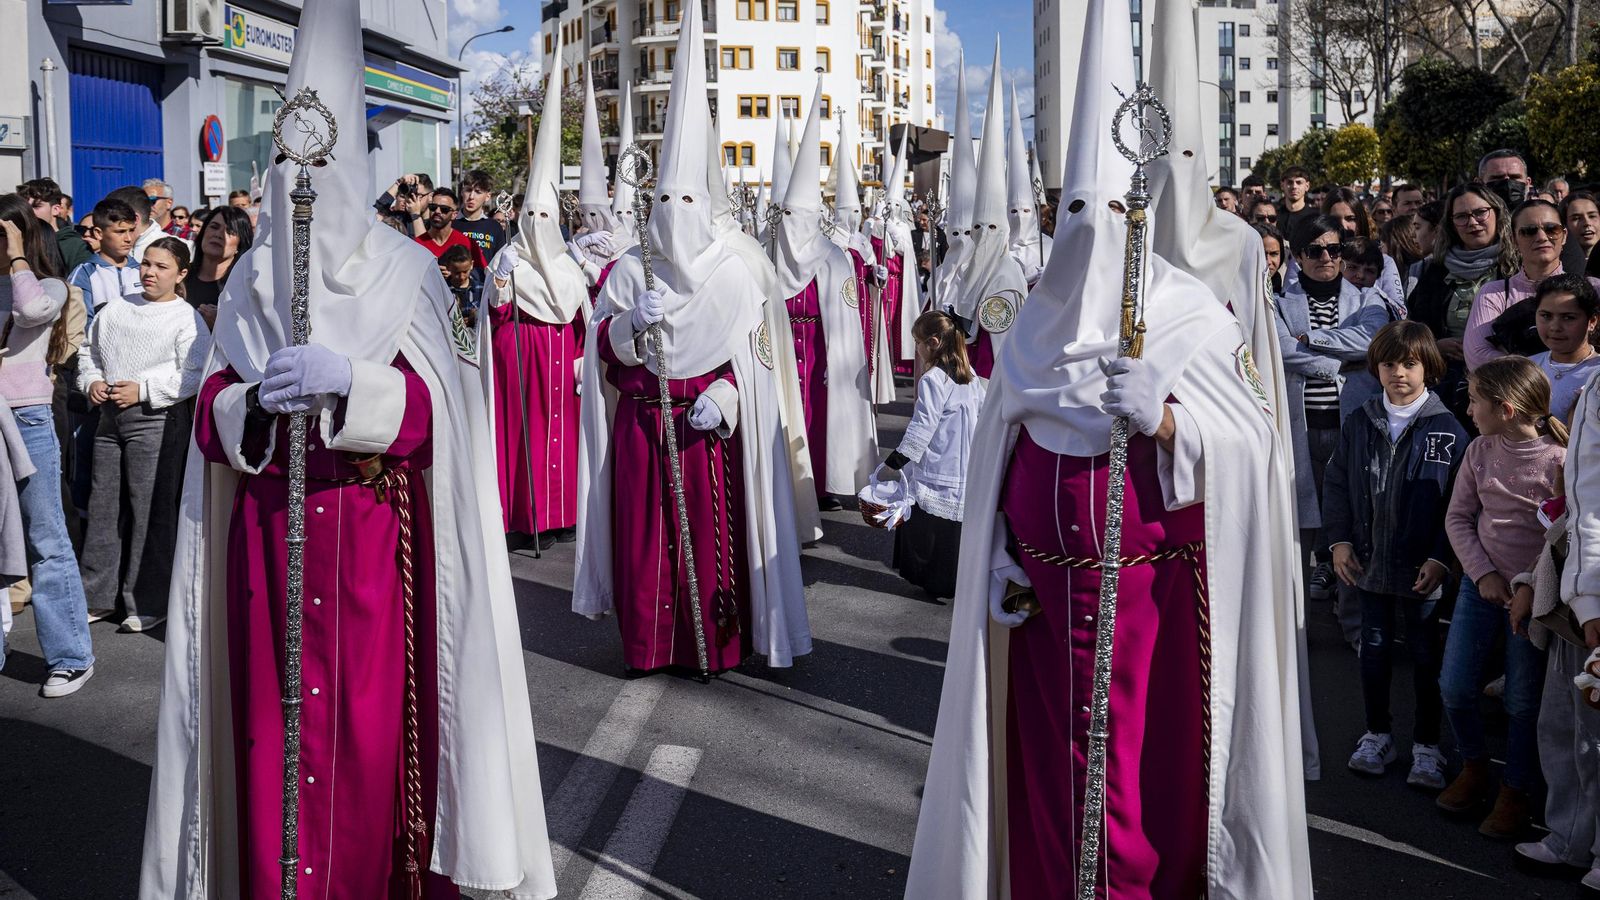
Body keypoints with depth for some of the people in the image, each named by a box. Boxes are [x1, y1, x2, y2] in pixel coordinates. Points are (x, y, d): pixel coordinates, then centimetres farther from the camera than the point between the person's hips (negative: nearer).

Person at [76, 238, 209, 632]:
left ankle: (149, 604, 5)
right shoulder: (116, 310, 14)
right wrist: (91, 381, 4)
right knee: (104, 506, 11)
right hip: (110, 417, 7)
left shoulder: (187, 318, -4)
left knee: (152, 511, -3)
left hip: (157, 420, -6)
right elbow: (90, 350, 23)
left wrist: (144, 389, -17)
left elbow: (194, 374, -13)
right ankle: (98, 596, 22)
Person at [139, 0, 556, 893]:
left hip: (379, 543, -2)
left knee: (376, 721, -2)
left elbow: (433, 408, -6)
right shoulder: (250, 281, 11)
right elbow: (212, 415, 8)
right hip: (268, 539, 3)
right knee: (274, 724, 2)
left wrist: (346, 380, -23)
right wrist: (259, 402, -14)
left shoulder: (407, 273, 1)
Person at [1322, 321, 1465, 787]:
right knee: (1374, 647, 13)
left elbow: (1457, 502, -8)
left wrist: (1441, 558, -12)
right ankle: (1378, 734, 28)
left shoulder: (1447, 429, -8)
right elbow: (1336, 484, 8)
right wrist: (1339, 539, -1)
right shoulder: (1359, 424, 2)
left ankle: (1427, 744, 22)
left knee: (1424, 653, 8)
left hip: (1422, 567, -3)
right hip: (1367, 560, 3)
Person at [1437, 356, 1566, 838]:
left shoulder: (1559, 460, -15)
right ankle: (1475, 769, 30)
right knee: (1455, 688, 5)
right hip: (1481, 583, 4)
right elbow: (1458, 517, 5)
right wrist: (1482, 572, -7)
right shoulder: (1480, 451, -1)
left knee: (1523, 700, 6)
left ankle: (1515, 792, 25)